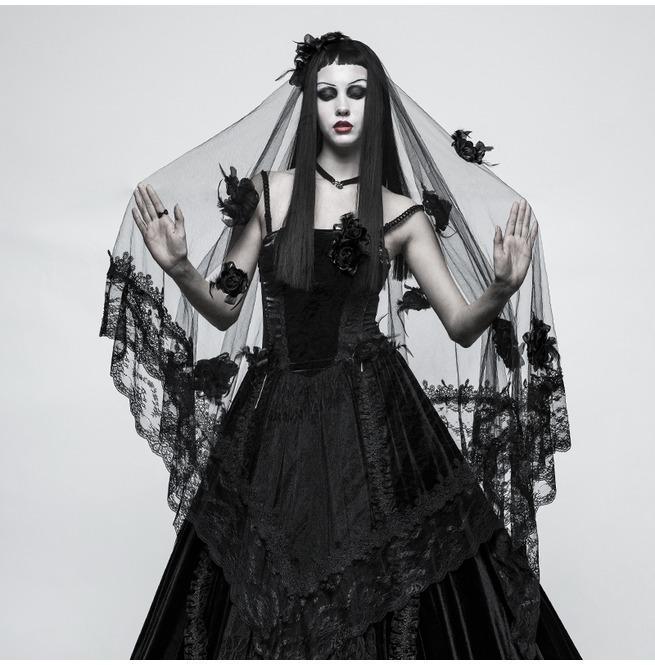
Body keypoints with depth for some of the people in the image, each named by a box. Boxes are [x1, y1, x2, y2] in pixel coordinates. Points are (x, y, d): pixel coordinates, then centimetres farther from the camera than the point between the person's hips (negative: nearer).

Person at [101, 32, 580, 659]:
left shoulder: (402, 215, 2)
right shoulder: (266, 192, 2)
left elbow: (461, 327, 1)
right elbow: (226, 311, 4)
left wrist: (500, 289, -18)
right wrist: (180, 270, -15)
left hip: (372, 417, 0)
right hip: (278, 416, 1)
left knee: (381, 586, 5)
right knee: (271, 591, 10)